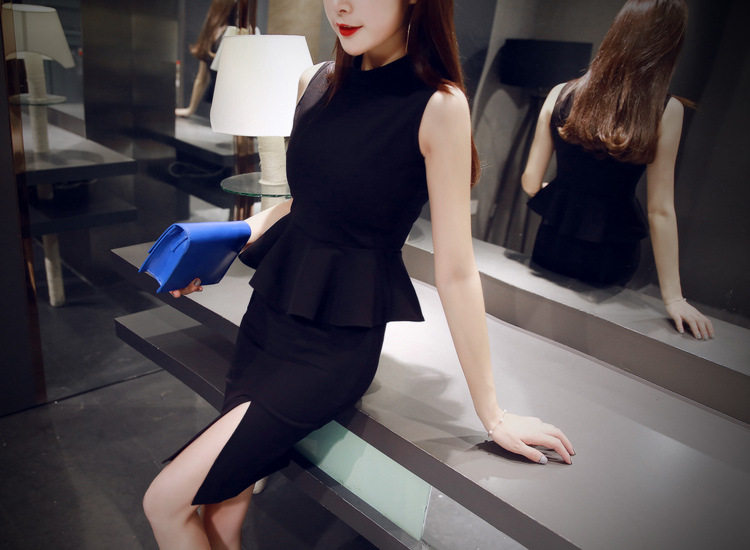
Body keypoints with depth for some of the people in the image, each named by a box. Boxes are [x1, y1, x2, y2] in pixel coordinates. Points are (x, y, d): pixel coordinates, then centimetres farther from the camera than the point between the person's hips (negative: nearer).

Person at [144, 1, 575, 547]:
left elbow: (455, 271, -13)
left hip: (339, 341, -5)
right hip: (270, 311, 6)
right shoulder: (317, 82, 4)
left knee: (167, 502, -7)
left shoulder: (439, 105, -14)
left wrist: (493, 414, -8)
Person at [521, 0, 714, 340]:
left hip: (553, 244, 2)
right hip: (610, 257, -1)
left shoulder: (561, 95, -7)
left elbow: (530, 182, -2)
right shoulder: (665, 111, -13)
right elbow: (660, 211, -14)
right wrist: (673, 297, -7)